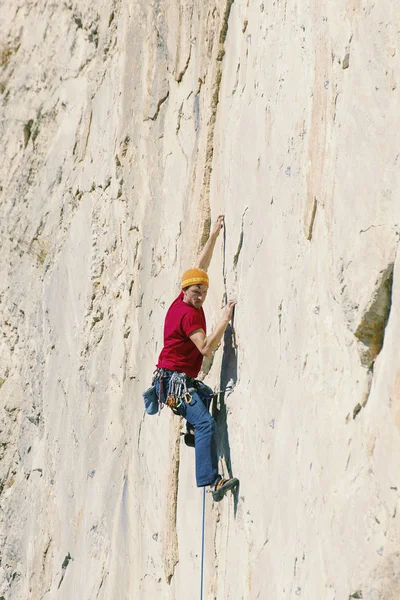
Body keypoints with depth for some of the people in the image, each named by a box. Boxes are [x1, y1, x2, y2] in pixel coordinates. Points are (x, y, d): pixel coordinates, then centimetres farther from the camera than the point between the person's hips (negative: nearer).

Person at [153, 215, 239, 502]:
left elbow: (201, 266, 18)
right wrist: (225, 320, -25)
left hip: (172, 379, 10)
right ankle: (212, 480, -32)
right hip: (175, 380, -10)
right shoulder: (189, 313, -17)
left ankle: (192, 432, 33)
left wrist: (214, 235, 17)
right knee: (206, 424, -23)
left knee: (206, 394, 41)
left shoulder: (181, 303, 8)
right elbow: (205, 348, -26)